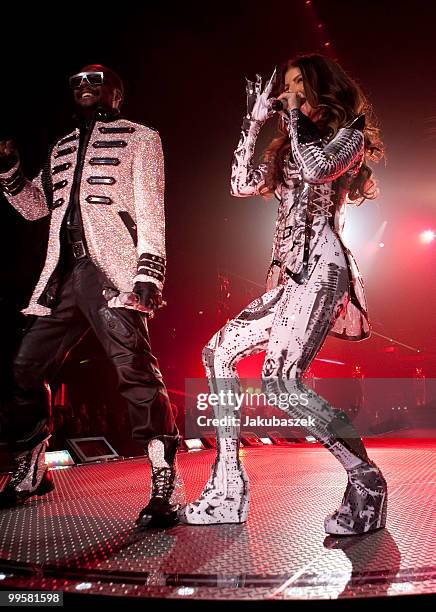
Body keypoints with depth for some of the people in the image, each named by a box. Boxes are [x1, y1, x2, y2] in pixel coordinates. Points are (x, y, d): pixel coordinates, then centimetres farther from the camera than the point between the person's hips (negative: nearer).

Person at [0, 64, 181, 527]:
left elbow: (150, 210, -3)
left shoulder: (139, 138, 9)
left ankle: (163, 487, -12)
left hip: (111, 272, -7)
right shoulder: (62, 148, 27)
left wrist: (148, 274, -16)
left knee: (135, 370, -19)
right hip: (64, 276, 7)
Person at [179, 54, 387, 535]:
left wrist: (294, 116, 1)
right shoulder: (290, 147, 26)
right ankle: (227, 492, 3)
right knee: (219, 351, 2)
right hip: (289, 274, 9)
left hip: (320, 266, -9)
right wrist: (253, 121, 19)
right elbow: (242, 185, 19)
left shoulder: (349, 134, 6)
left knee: (279, 377, -24)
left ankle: (367, 484, -11)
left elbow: (317, 169, -15)